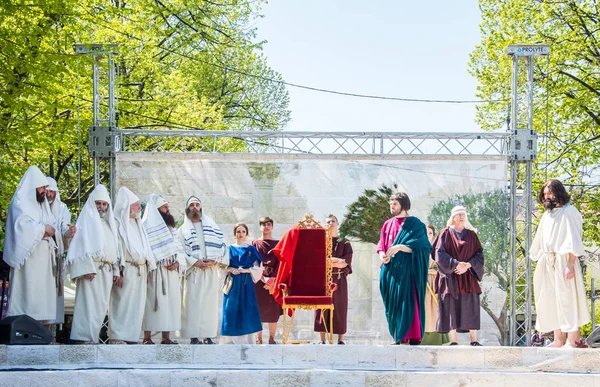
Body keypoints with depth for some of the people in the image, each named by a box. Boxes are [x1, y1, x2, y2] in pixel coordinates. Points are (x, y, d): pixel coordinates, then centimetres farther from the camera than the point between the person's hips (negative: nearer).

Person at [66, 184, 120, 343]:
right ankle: (84, 338, -13)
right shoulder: (87, 219, 1)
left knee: (100, 306, 4)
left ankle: (92, 337, 5)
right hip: (91, 269, -7)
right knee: (88, 303, -11)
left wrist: (116, 270, 11)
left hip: (106, 271, 7)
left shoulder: (110, 223, 22)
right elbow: (82, 245, -9)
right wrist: (86, 268, -20)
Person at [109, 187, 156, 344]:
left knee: (137, 305, 8)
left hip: (140, 271, 8)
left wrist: (148, 270, 14)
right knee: (123, 304, -7)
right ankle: (117, 337, -5)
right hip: (126, 270, -8)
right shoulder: (118, 224, -6)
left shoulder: (138, 225, 19)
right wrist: (118, 272, -21)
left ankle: (131, 336, 13)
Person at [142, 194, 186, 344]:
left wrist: (178, 262, -4)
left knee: (170, 303, 4)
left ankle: (166, 337, 6)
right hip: (155, 272, -7)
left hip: (172, 272, 7)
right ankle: (147, 337, -7)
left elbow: (178, 248, 15)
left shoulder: (171, 227, 20)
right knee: (154, 303, -8)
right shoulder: (148, 226, -2)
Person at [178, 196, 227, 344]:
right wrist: (195, 262, -12)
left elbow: (221, 245, 8)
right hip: (193, 272, -2)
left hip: (211, 271, 2)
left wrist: (214, 261, -8)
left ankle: (208, 336, -1)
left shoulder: (211, 226, 15)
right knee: (193, 303, -8)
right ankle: (194, 336, -10)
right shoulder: (183, 229, 9)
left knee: (210, 303, -2)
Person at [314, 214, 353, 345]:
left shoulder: (344, 242, 8)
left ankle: (340, 339, 3)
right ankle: (322, 340, -3)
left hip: (339, 280, 0)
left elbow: (346, 262, -4)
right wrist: (336, 260, -11)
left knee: (339, 307, -1)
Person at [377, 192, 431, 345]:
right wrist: (382, 255, -6)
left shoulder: (414, 224, 0)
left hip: (406, 268, -6)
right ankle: (399, 337, 7)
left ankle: (413, 337, -12)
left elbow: (419, 245, -9)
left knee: (407, 301, -12)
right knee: (393, 303, 4)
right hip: (390, 269, 6)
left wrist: (400, 247, -21)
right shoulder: (387, 225, 18)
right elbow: (381, 246, 16)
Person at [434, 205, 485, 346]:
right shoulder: (446, 233, 5)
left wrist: (468, 265, -11)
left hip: (468, 277, 2)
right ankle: (453, 340, -4)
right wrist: (456, 264, -16)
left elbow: (479, 255, 7)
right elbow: (440, 254, -5)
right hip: (450, 277, -2)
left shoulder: (471, 234, 12)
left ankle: (474, 340, -1)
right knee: (451, 307, -6)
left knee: (471, 307, -3)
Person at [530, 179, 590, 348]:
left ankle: (573, 340, -8)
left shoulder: (569, 212, -5)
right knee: (552, 302, 6)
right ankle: (559, 340, 9)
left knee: (567, 300, -8)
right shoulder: (547, 215, 18)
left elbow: (573, 242, -11)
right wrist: (538, 262, 13)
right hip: (547, 264, 8)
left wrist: (570, 265, -19)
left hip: (563, 262, -8)